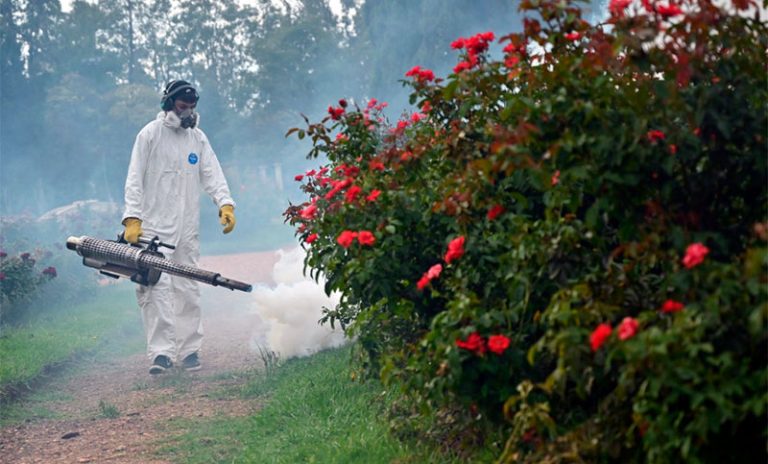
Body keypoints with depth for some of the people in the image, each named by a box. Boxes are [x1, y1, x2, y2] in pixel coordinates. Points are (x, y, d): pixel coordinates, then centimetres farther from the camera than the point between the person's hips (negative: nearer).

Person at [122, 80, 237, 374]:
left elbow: (212, 174, 6)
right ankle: (161, 352, -13)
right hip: (154, 227, -4)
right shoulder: (150, 134, 0)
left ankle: (190, 349, 12)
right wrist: (132, 219, -13)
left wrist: (225, 204, -13)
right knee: (157, 287, -12)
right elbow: (134, 180, -3)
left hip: (187, 228, 4)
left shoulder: (198, 138, 13)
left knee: (188, 289, 6)